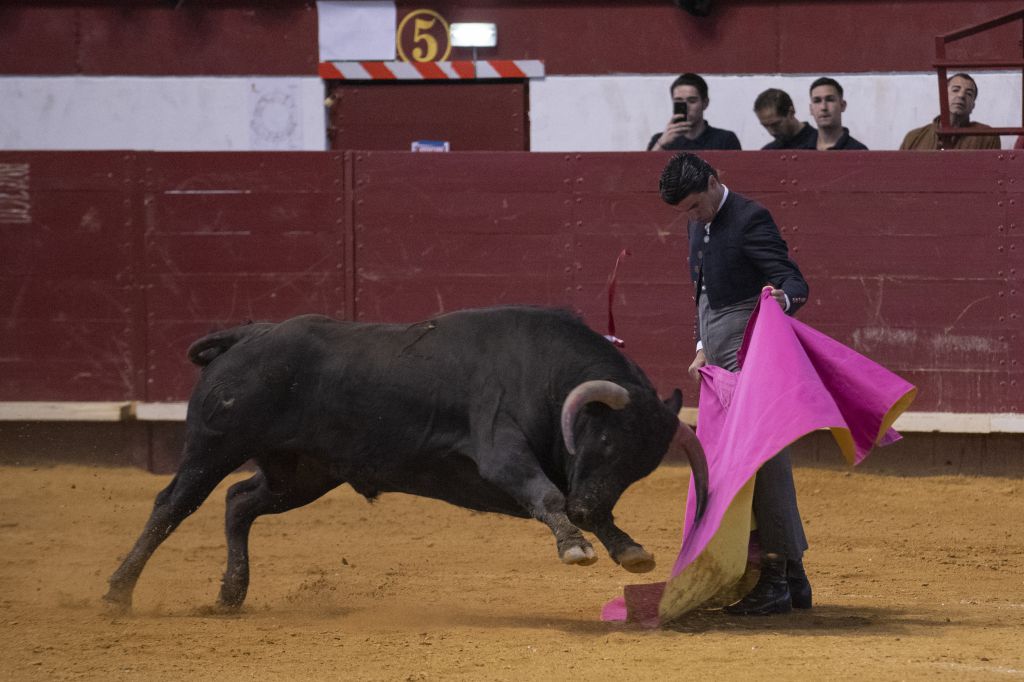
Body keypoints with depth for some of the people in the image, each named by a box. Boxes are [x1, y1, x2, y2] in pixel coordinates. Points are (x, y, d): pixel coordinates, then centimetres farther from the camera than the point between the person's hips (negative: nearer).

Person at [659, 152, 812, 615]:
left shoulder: (750, 220, -13)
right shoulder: (699, 227, 15)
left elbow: (795, 282, -19)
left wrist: (782, 299, -41)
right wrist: (704, 349, 19)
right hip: (721, 362, 9)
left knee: (762, 462, -11)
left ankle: (775, 581, -10)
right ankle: (792, 578, 18)